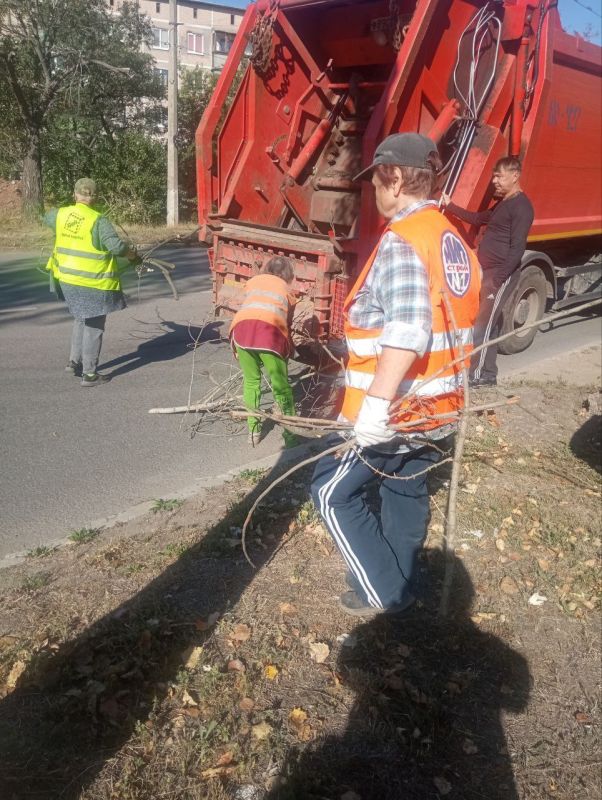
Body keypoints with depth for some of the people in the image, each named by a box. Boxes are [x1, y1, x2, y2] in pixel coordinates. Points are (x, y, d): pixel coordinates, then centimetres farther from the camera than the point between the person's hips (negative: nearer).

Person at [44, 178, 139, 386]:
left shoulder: (61, 214, 4)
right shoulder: (98, 220, -16)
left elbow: (48, 218, 27)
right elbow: (116, 246, -24)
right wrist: (132, 254, -5)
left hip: (68, 279, 7)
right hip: (93, 283, -7)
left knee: (82, 320, 27)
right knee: (94, 327, 4)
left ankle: (74, 361, 28)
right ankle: (89, 374, 9)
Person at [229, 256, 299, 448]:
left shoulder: (253, 281, 33)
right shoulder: (287, 290, 29)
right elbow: (287, 323, 28)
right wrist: (288, 348, 41)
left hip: (242, 326, 2)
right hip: (269, 330, -2)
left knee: (251, 381, 21)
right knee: (281, 385, 11)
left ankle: (253, 431, 27)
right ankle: (290, 431, 16)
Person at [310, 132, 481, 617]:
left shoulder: (401, 241, -18)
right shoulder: (453, 240, 10)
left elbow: (407, 332, -31)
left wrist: (375, 403, -33)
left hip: (396, 411, -9)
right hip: (439, 406, 9)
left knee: (333, 490, 6)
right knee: (407, 493, 20)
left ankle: (381, 589, 14)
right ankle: (401, 587, 34)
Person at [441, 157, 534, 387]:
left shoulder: (521, 206, -14)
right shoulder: (503, 203, 17)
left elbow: (517, 248, -21)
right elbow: (477, 218, 32)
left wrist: (495, 280, -25)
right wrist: (450, 206, 25)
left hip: (501, 275, -9)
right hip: (487, 272, 9)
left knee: (482, 325, -6)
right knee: (488, 324, 12)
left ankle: (477, 374, 2)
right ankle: (487, 373, 19)